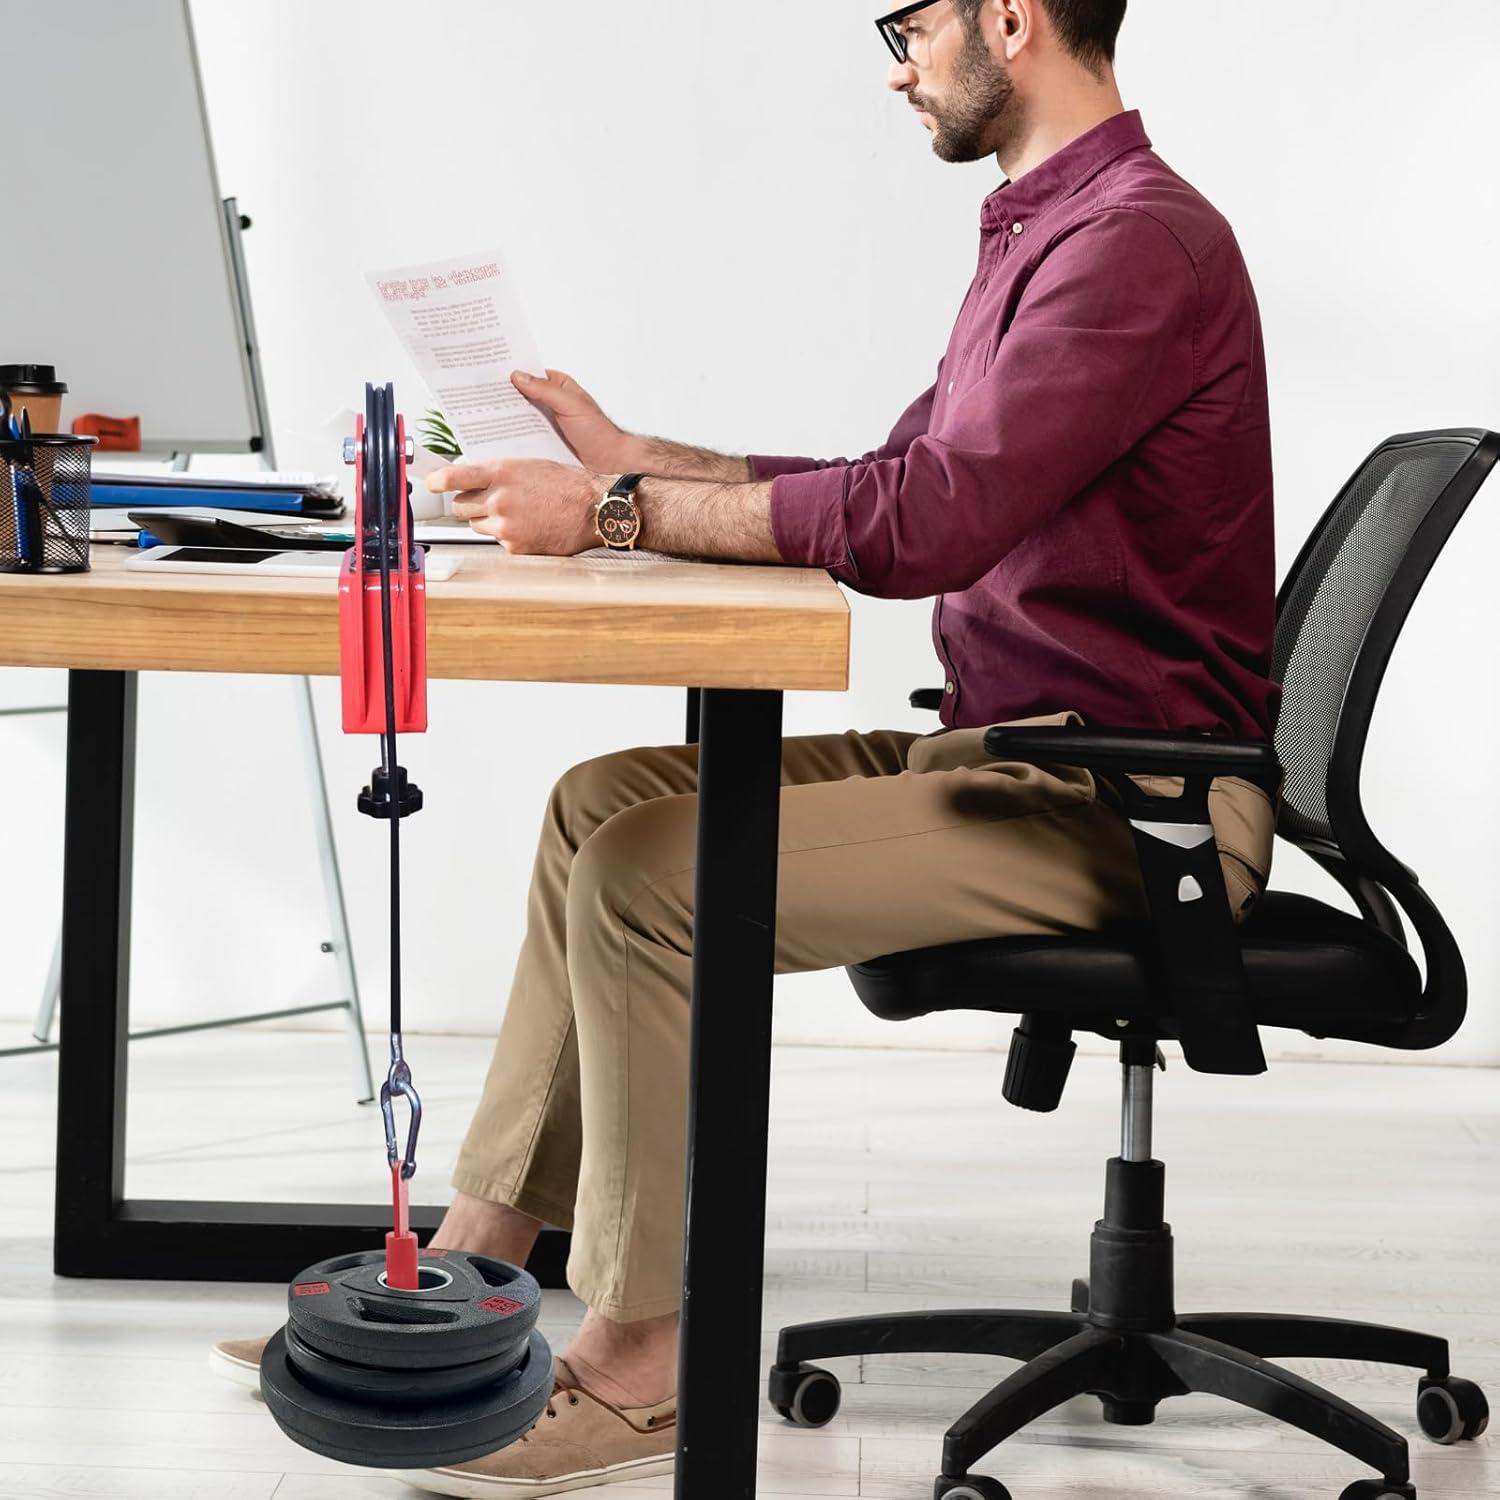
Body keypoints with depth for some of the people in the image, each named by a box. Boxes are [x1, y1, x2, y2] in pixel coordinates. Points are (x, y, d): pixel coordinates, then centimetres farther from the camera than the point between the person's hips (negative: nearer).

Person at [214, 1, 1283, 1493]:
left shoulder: (1140, 241, -18)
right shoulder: (1045, 231, 17)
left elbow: (922, 525, -27)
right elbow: (894, 484, 21)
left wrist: (617, 512, -19)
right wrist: (633, 458, 15)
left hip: (1123, 805, -10)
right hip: (1012, 753, 10)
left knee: (653, 871, -20)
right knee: (605, 800, 8)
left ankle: (639, 1358, -7)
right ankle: (468, 1269, 11)